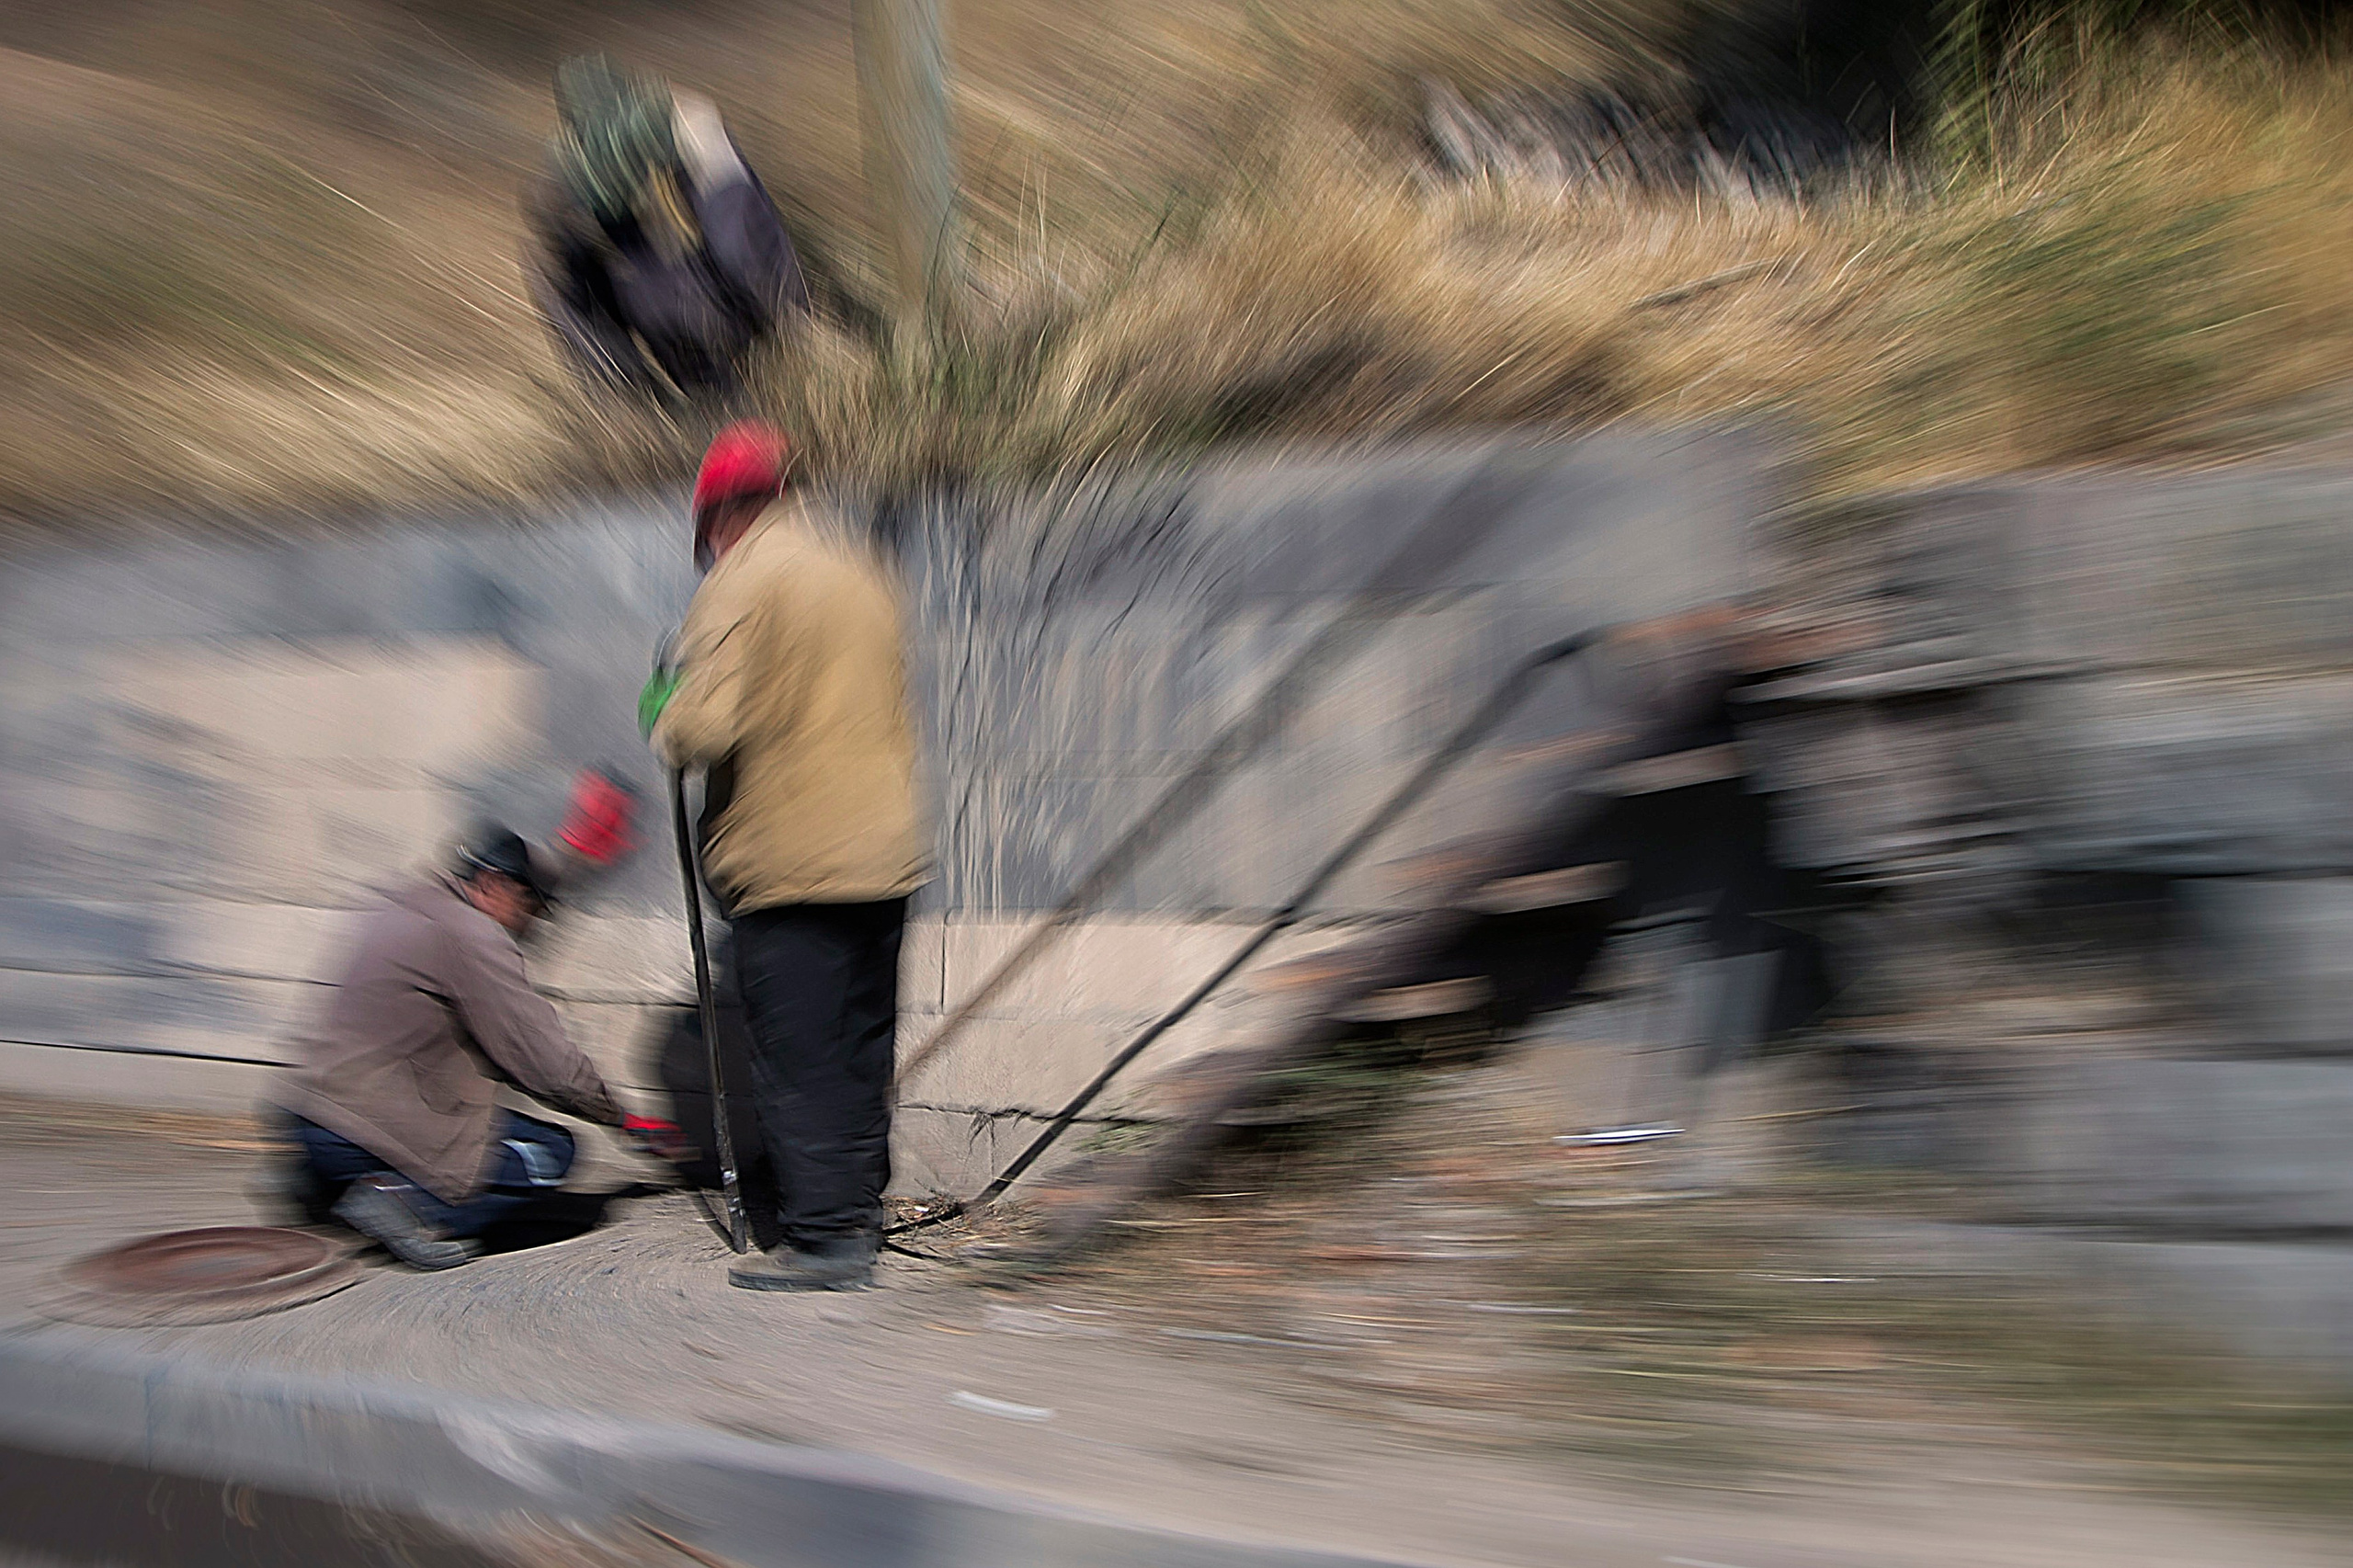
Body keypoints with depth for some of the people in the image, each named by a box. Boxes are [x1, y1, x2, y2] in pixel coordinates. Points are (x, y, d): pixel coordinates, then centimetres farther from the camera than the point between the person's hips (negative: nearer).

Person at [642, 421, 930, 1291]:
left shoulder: (742, 581, -10)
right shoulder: (861, 566, 14)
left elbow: (703, 728, -19)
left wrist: (663, 718, 2)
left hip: (787, 860, -8)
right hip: (887, 851, 8)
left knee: (797, 1058, -3)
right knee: (861, 1046, 16)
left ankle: (822, 1236, -1)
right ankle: (859, 1211, 25)